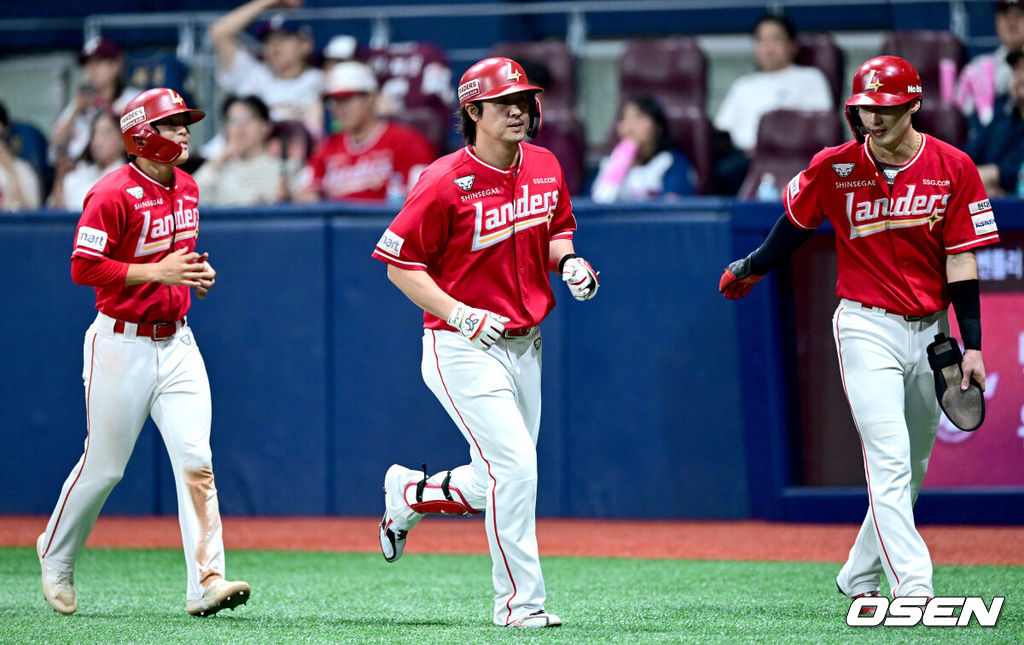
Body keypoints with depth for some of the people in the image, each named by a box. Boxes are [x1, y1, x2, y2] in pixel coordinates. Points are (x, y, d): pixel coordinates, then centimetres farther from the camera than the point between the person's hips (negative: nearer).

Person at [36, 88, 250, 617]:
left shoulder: (186, 189, 11)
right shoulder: (113, 194, -14)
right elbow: (84, 268, -18)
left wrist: (197, 272, 5)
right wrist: (158, 271, -23)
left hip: (176, 343, 6)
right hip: (121, 344, -6)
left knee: (195, 460, -9)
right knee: (104, 467, 4)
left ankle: (205, 581, -14)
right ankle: (56, 554, 29)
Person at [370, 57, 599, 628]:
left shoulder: (545, 168, 5)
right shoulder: (445, 183, -16)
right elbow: (399, 262, -11)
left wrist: (569, 261, -1)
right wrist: (458, 313, -22)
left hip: (525, 345, 7)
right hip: (463, 346, -7)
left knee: (499, 486, 13)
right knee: (515, 468, -16)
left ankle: (410, 494, 40)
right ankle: (521, 602, -7)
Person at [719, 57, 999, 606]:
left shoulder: (952, 168, -4)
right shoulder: (834, 167, -5)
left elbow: (961, 259, -4)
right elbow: (796, 222, 13)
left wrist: (971, 344, -9)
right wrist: (751, 268, 26)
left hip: (930, 331, 3)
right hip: (866, 327, -3)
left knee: (912, 469, 12)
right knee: (889, 461, -15)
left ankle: (860, 579, 28)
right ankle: (914, 592, -23)